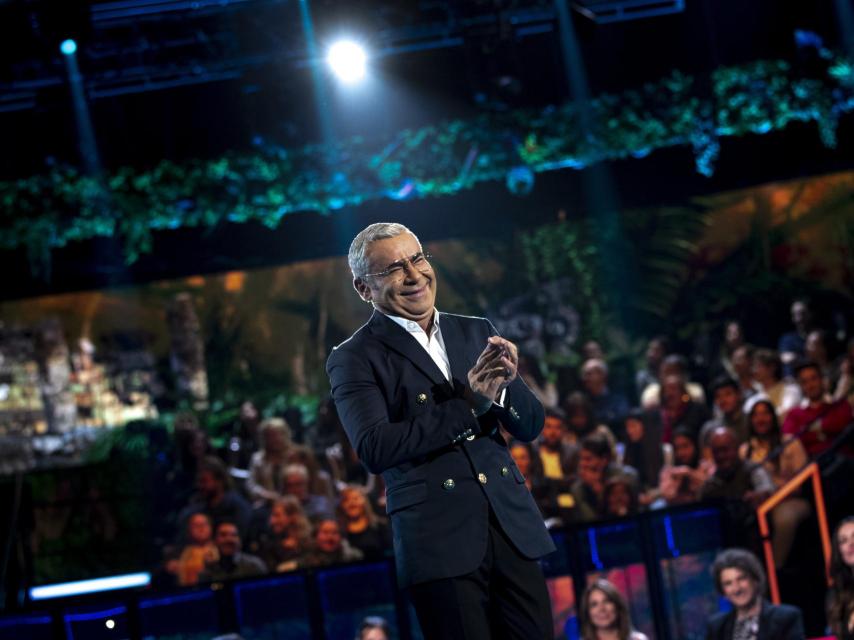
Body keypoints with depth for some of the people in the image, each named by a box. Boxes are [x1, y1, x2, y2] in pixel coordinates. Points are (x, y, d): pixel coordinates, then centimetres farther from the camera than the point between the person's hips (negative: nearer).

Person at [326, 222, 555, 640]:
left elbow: (530, 426, 11)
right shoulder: (354, 359, -1)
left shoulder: (476, 332, 13)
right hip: (439, 539, -4)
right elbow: (374, 449, -15)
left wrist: (503, 385, -12)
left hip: (513, 528, 4)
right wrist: (468, 403, -18)